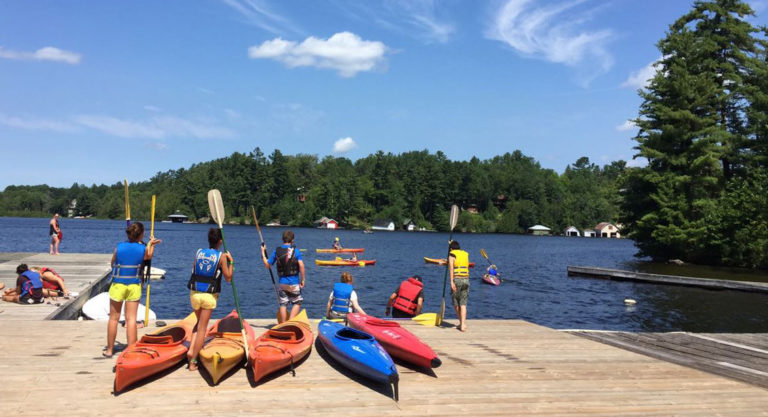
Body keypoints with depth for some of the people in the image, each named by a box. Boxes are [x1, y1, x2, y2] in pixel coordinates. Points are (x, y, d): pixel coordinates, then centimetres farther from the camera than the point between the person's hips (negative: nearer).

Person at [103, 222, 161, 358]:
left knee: (114, 318, 10)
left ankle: (109, 349, 19)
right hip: (134, 286, 0)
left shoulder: (119, 247, -7)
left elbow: (112, 264, 5)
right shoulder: (144, 249, -6)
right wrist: (151, 244, 29)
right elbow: (149, 256, 16)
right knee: (131, 319, 3)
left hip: (117, 285, 0)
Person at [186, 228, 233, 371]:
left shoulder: (198, 252, 2)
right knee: (202, 328, 4)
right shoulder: (221, 256, -9)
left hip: (194, 293, 4)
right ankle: (193, 362, 5)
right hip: (209, 296, -4)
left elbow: (195, 271, 13)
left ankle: (191, 349, 8)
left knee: (199, 322, 25)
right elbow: (228, 278, -7)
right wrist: (230, 262, 4)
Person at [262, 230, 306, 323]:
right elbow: (301, 265, -17)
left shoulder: (277, 251, 1)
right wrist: (303, 279, -8)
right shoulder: (295, 251, -7)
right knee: (297, 302, 11)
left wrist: (263, 253, 21)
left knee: (283, 304, 11)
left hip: (282, 283, 3)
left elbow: (267, 264, 8)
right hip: (294, 283, -3)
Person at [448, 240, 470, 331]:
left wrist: (451, 282, -21)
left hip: (456, 280, -4)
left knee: (456, 303, 13)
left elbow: (451, 268, -15)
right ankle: (463, 324, -12)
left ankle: (461, 323, 22)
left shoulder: (452, 255, -1)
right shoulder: (466, 254, 14)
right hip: (466, 280, 4)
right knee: (463, 303, 1)